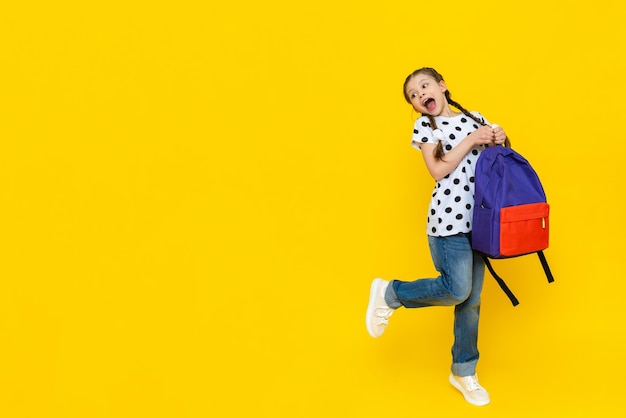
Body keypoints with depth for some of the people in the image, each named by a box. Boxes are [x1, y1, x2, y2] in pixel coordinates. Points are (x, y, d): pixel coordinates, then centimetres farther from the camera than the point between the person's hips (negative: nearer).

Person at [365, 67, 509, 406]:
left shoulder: (475, 119, 15)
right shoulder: (424, 125, 2)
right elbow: (438, 171, -10)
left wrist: (499, 141, 1)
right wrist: (470, 141, -11)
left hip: (477, 219, 5)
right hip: (448, 218, -5)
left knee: (472, 298, 8)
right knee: (457, 290, -14)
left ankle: (463, 372, 21)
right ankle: (389, 294, 9)